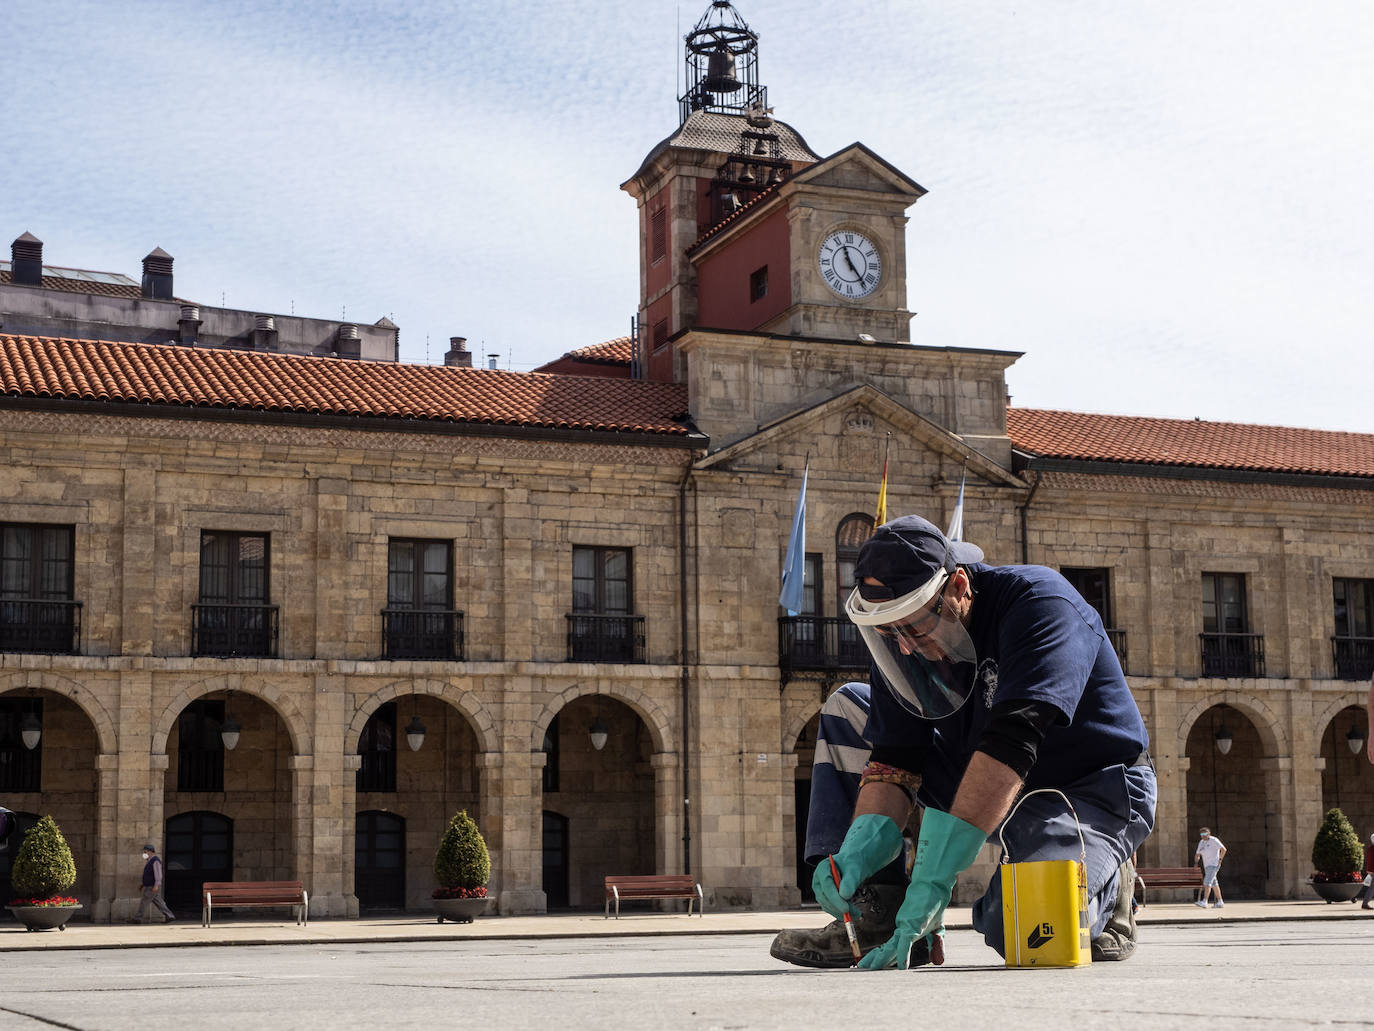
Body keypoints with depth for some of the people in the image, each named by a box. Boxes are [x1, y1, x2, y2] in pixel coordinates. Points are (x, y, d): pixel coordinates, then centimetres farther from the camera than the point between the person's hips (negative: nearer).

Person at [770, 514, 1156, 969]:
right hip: (988, 792, 7)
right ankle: (874, 917, -7)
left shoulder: (1040, 602, -27)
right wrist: (856, 854, -27)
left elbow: (1010, 746, -38)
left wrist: (934, 876, -44)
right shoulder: (901, 638, -7)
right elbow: (893, 760, -8)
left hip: (1095, 791, -7)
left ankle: (1102, 883, 2)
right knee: (847, 709, -1)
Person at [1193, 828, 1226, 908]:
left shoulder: (1213, 840, -8)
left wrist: (1220, 860, -14)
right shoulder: (1201, 843, 15)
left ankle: (1204, 902, -27)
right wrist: (1196, 862, 5)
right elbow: (1197, 854, 20)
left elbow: (1224, 849, -12)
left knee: (1207, 882, -19)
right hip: (1207, 866, 9)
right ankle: (1220, 902, 18)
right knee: (1214, 884, 11)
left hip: (1213, 865, -9)